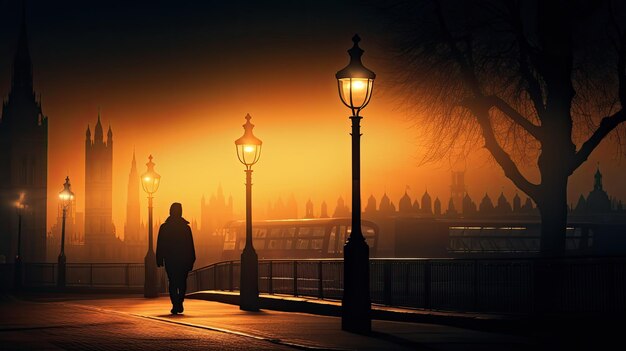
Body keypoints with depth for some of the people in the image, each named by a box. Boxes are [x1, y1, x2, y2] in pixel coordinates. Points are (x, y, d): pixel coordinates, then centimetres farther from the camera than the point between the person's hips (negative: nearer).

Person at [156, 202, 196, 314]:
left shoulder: (164, 227, -2)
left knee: (172, 282, 4)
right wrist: (191, 261, 4)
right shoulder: (186, 227, -2)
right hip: (184, 259, 0)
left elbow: (160, 245, -1)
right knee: (182, 282, 14)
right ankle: (179, 302, -2)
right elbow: (190, 246, 0)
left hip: (169, 260, 0)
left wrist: (159, 259, 3)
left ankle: (175, 305, -6)